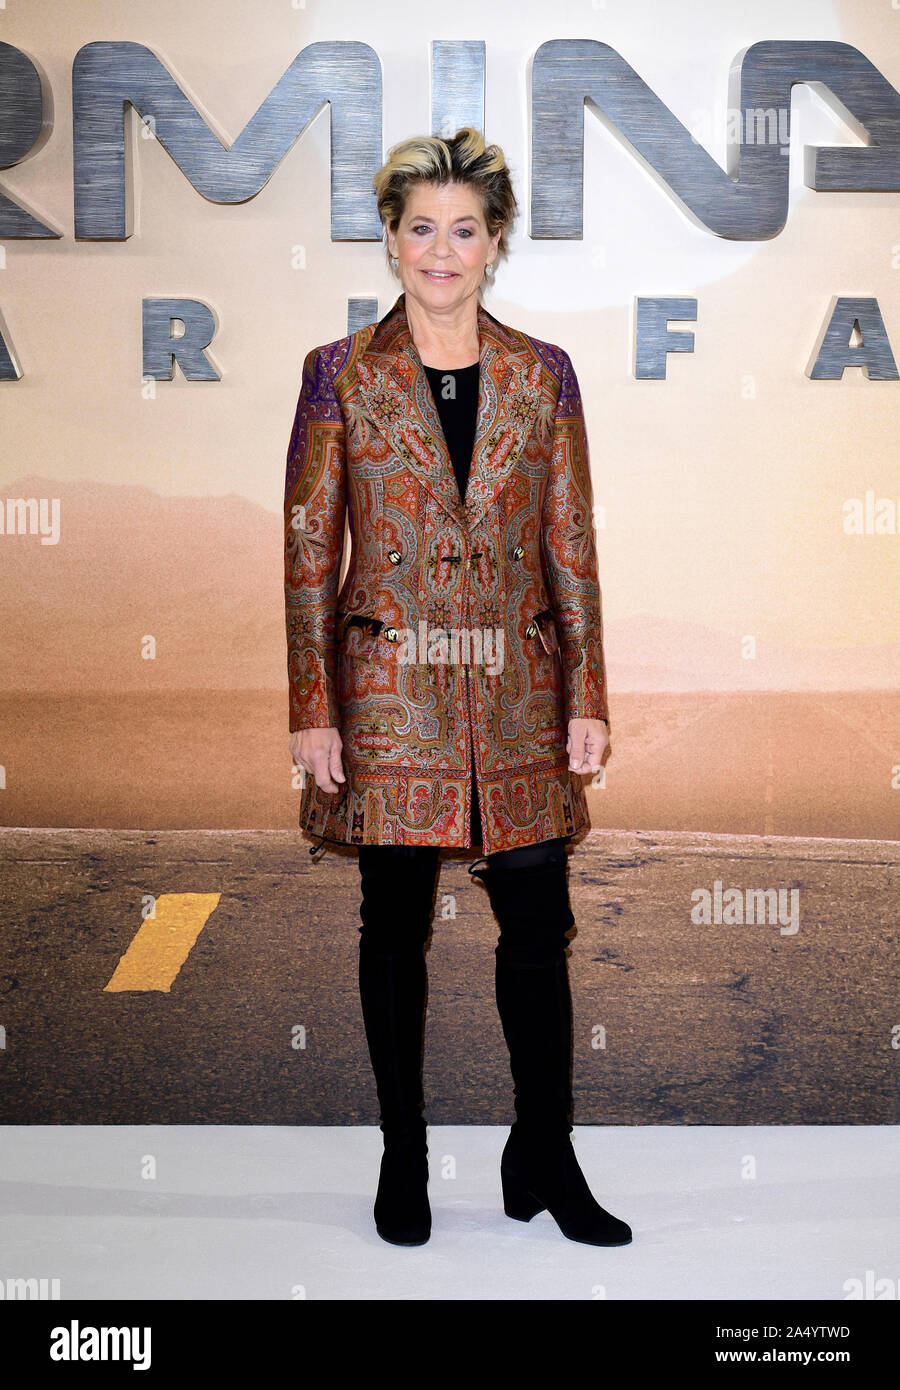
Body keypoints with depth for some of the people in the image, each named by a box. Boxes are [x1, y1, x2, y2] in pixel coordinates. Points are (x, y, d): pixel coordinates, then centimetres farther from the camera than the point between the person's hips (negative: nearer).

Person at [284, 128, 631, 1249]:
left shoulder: (541, 375, 6)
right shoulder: (340, 374, 1)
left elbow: (572, 547, 6)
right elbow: (308, 550, 0)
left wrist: (586, 697, 1)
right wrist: (311, 709, -6)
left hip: (516, 692, 2)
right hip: (389, 691, -1)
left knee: (538, 926, 5)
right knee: (394, 928, 8)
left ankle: (545, 1159, 22)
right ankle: (403, 1158, 25)